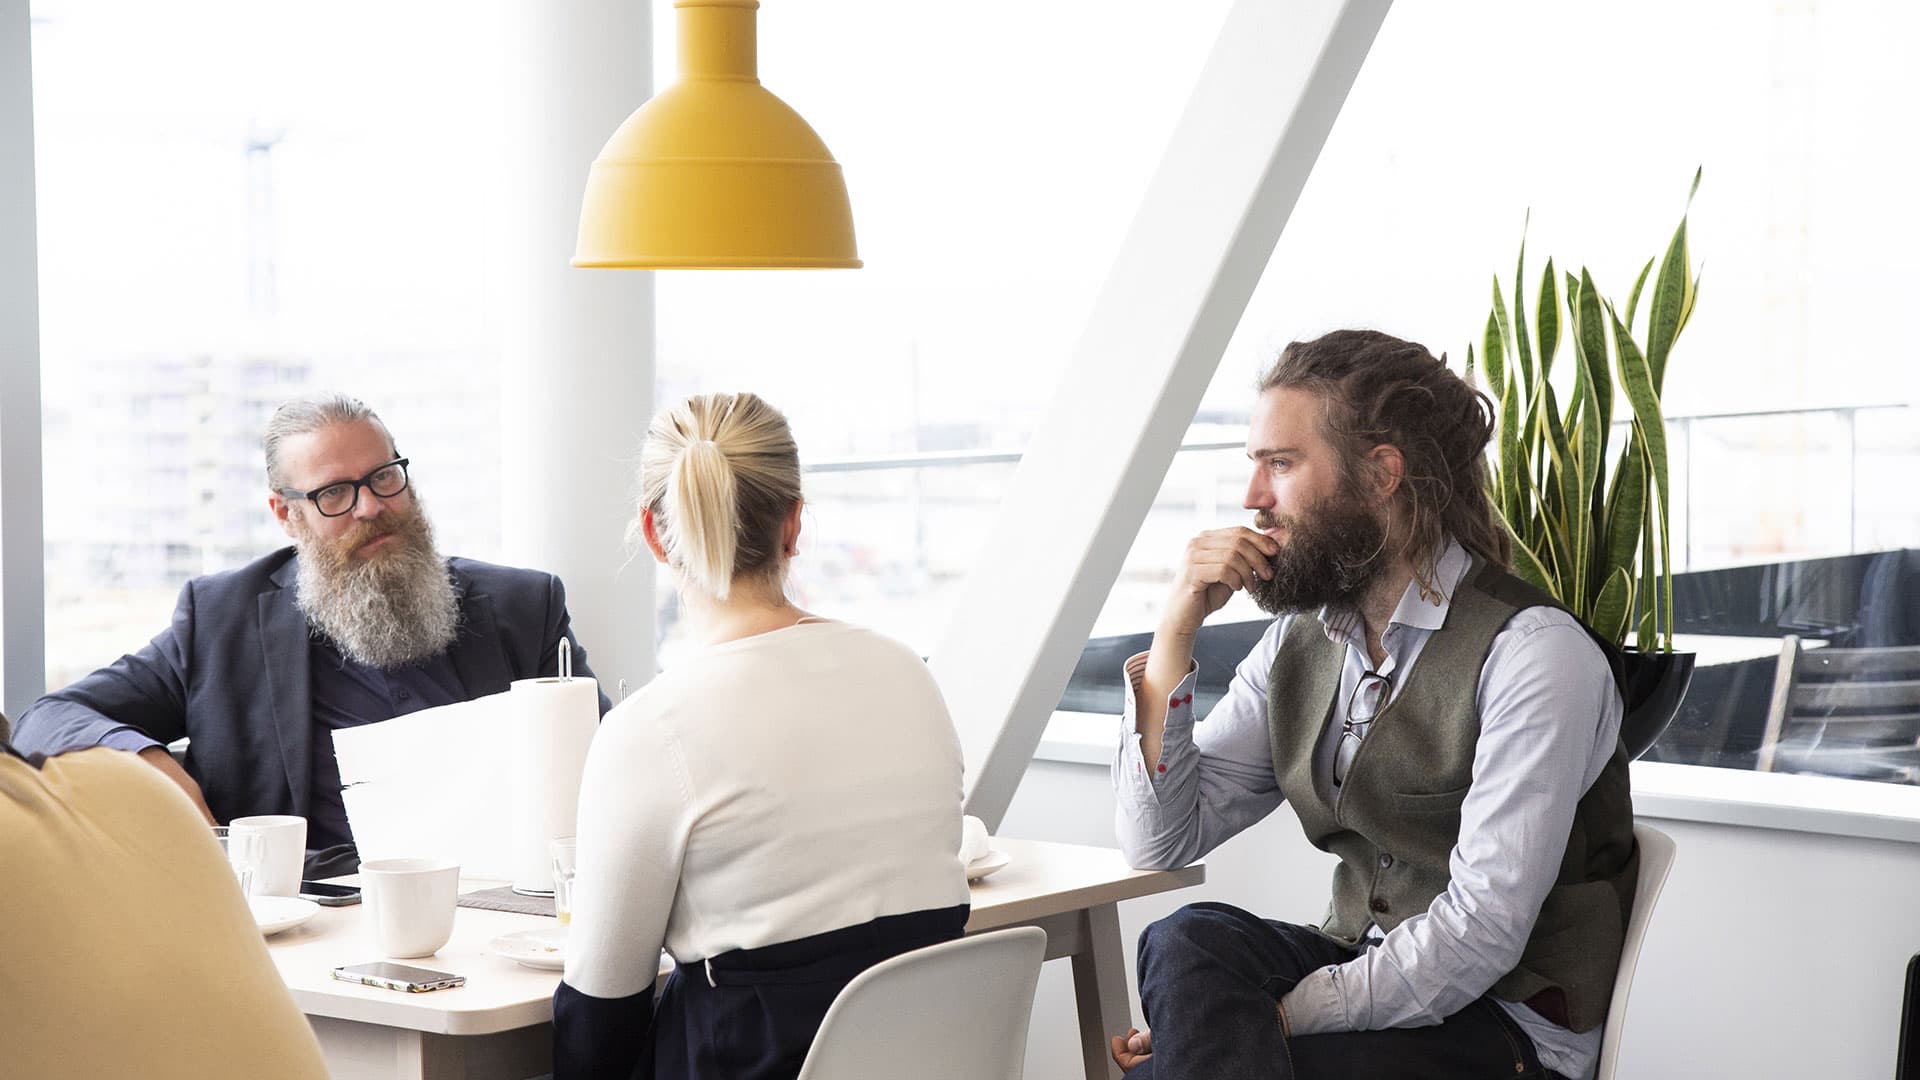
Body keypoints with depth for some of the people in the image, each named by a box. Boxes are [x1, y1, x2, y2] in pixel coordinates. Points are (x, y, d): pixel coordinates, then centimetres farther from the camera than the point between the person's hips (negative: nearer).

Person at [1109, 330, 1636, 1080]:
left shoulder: (1534, 653, -14)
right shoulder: (1300, 644, 8)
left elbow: (1481, 933, -20)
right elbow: (1159, 842, 5)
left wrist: (1280, 1014, -21)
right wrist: (1176, 632, -4)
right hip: (1361, 975, 6)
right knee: (1192, 941, -25)